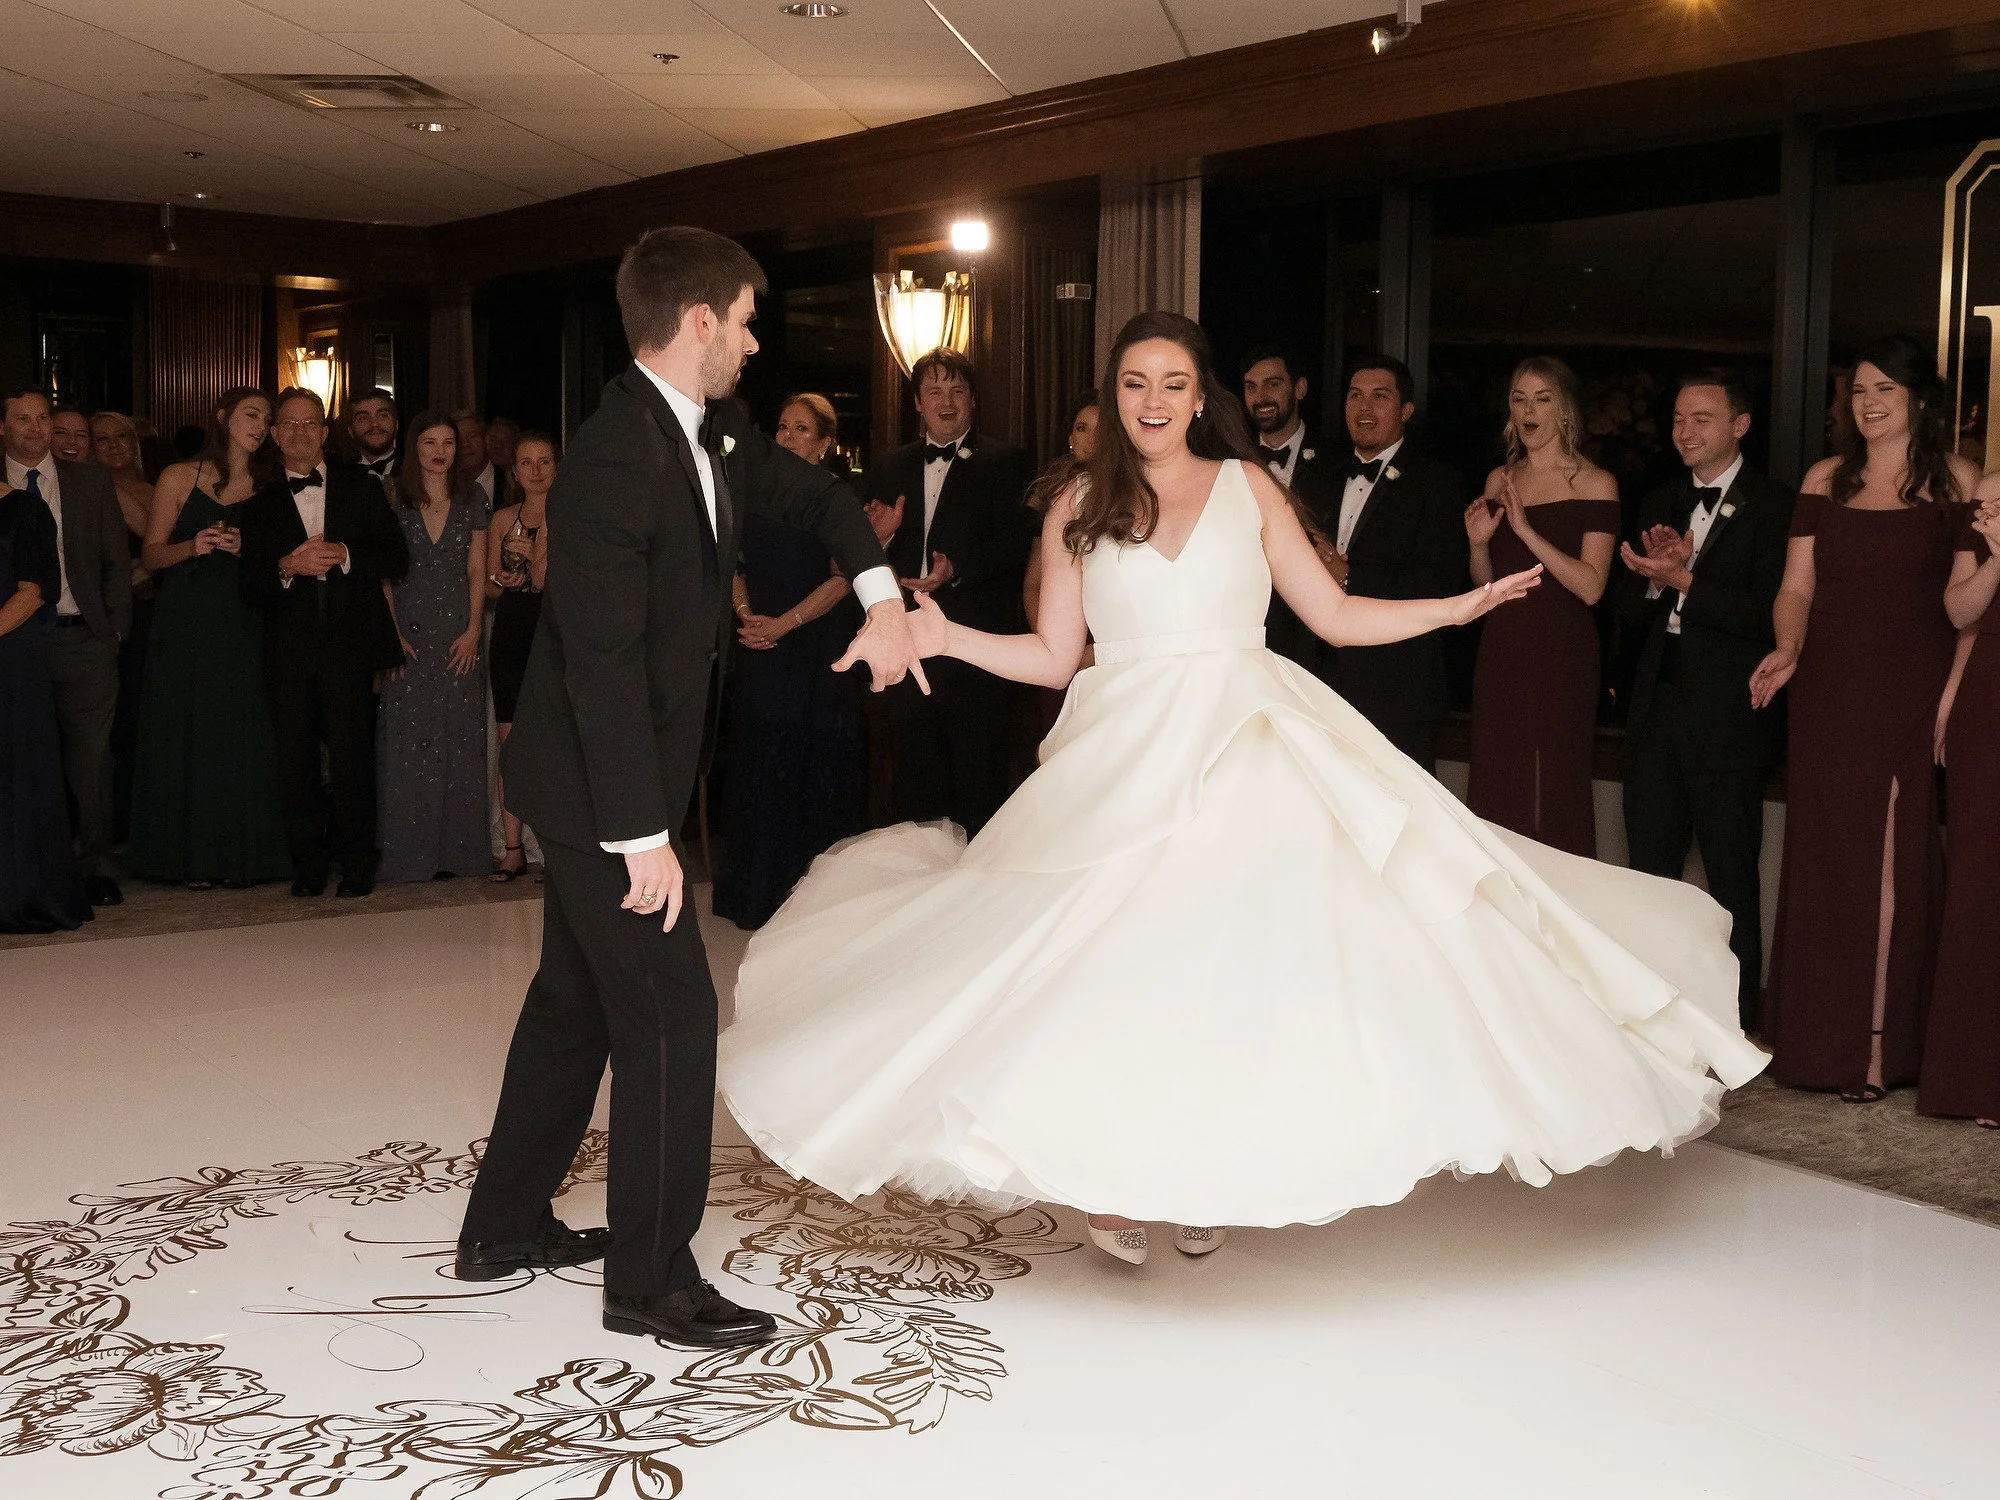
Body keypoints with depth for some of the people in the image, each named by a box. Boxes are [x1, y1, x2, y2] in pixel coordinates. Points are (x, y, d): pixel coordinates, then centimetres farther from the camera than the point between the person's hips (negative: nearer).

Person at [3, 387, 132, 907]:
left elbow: (117, 559, 11)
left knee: (91, 757, 1)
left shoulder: (91, 481, 10)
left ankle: (96, 867, 9)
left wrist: (115, 628, 3)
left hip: (83, 637, 1)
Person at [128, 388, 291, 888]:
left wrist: (246, 548, -9)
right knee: (185, 735, -1)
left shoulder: (268, 486, 10)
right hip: (185, 626, -1)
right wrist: (193, 546, -15)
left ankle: (239, 852, 8)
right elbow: (151, 555, 3)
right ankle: (193, 855, 6)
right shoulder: (179, 478, 5)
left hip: (241, 627, 1)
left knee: (240, 738, -1)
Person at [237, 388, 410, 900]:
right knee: (294, 759, 0)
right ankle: (308, 863, 10)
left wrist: (344, 556, -11)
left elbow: (397, 559, 4)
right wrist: (287, 566, -13)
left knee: (352, 756, -3)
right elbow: (250, 585, 7)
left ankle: (356, 862, 7)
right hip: (289, 653, 2)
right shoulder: (260, 506, 15)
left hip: (351, 646, -1)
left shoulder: (363, 489, 13)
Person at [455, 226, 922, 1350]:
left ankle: (506, 1225, 33)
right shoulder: (614, 463, -24)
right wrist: (643, 837, -27)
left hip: (613, 782, 10)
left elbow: (813, 493, 20)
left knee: (577, 998, 18)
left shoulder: (714, 433, 5)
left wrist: (883, 599, 2)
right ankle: (652, 1280, 7)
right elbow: (602, 662, -27)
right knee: (671, 1013, -5)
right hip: (601, 789, -10)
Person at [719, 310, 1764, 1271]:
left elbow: (1336, 616, 8)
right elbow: (1052, 656, 9)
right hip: (1127, 760, 0)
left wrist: (1461, 604, 0)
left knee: (1235, 960, -5)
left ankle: (1205, 1178, 10)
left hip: (1249, 751, 0)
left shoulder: (1247, 487, 9)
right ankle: (1113, 1176, 9)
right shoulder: (1079, 510, 9)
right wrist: (949, 637, -4)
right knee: (1119, 962, -7)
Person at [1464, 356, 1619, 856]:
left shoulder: (1595, 484, -4)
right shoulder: (1499, 481, 12)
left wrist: (1527, 531, -19)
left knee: (1555, 791, 0)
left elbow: (1591, 587, -14)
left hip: (1561, 652, -5)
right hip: (1500, 650, 5)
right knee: (1495, 788, 7)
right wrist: (1478, 544, -4)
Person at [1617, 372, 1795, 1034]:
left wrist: (1683, 580, -21)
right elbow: (1632, 608, 9)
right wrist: (1655, 575, -11)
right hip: (1657, 704, 6)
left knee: (1731, 876, 5)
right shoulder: (1660, 504, 13)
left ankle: (1738, 1015, 17)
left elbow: (1768, 614, -17)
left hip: (1728, 713, -6)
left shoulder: (1772, 506, -8)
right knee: (1649, 870, 12)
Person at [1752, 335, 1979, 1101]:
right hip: (1830, 694, 3)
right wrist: (1786, 649, -12)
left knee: (1892, 867, -2)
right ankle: (1817, 1035, 18)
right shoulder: (1826, 478, 10)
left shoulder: (1955, 479, 1)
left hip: (1911, 695, -3)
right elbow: (1797, 586, 7)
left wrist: (1955, 693, -12)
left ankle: (1880, 1047, 5)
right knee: (1823, 861, 7)